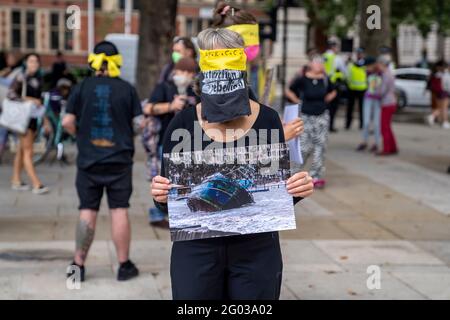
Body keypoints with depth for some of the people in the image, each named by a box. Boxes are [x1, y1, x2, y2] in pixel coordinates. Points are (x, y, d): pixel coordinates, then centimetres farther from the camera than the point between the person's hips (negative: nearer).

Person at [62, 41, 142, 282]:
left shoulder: (82, 87, -3)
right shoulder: (127, 89, -3)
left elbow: (67, 122, -6)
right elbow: (140, 122, -3)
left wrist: (80, 135, 12)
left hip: (88, 160, 1)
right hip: (119, 160, -1)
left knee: (87, 211, 7)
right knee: (119, 210, 5)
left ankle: (78, 264, 11)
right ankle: (124, 265, 10)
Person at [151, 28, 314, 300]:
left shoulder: (268, 120, -4)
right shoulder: (183, 123, -5)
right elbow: (167, 199, 1)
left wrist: (297, 189, -17)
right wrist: (162, 196, -21)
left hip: (257, 250, 0)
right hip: (196, 249, 0)